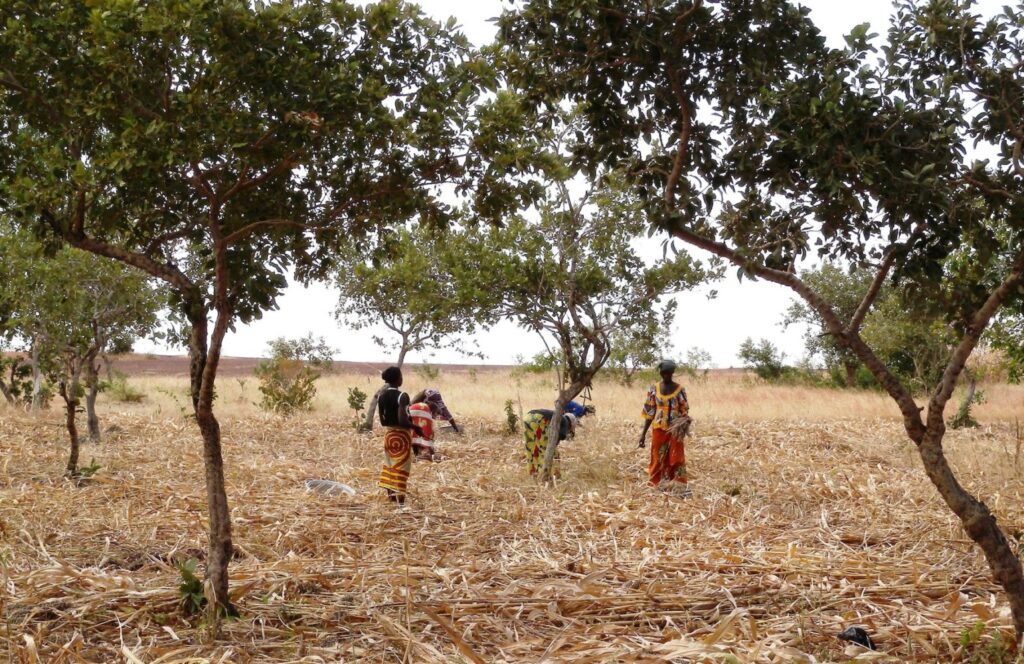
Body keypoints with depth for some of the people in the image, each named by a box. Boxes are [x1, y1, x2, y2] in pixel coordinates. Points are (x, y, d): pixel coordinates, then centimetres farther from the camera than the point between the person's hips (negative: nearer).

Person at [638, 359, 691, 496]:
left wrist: (686, 420, -23)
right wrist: (643, 433, 3)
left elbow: (684, 410, 0)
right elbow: (649, 413, 5)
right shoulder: (654, 389, 2)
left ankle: (679, 485, -2)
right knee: (659, 457, 7)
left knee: (676, 457, -3)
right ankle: (660, 485, 17)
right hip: (658, 429, 2)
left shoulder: (679, 389, -2)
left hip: (675, 430, -2)